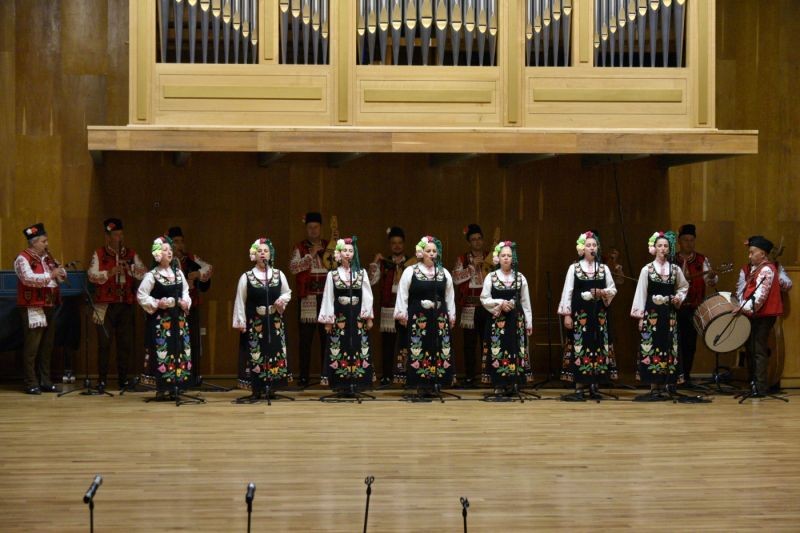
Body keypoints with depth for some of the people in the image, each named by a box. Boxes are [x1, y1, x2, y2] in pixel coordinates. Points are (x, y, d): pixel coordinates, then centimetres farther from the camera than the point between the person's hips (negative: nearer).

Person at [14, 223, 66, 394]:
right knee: (32, 346, -6)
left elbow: (62, 275, 20)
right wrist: (50, 275, -20)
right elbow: (29, 278, -23)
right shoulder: (23, 258, -8)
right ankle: (31, 384, -2)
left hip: (50, 307, 8)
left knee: (47, 346, 10)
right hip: (33, 308, -8)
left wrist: (60, 272, -3)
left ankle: (45, 381, 16)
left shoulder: (47, 257, 16)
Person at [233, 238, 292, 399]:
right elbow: (240, 301, -3)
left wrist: (282, 299, -9)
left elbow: (288, 293, 13)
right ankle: (256, 390, 4)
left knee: (275, 352, 4)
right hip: (254, 322, -3)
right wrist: (240, 321, -6)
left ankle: (271, 387, 13)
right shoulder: (246, 277, -5)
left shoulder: (279, 275, 3)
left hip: (274, 322, 3)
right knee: (254, 354, -2)